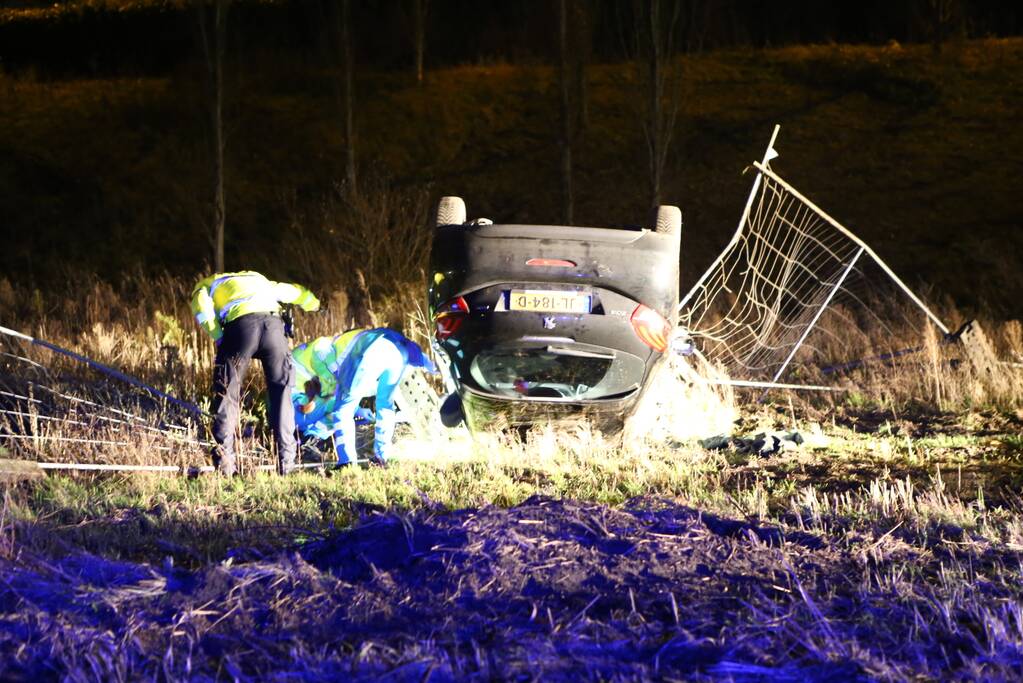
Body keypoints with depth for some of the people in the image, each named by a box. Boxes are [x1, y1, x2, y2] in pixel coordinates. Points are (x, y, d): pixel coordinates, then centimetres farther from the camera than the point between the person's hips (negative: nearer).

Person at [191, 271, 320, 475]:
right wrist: (315, 304, 73)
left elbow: (202, 311, 5)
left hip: (240, 325, -3)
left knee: (226, 393, 5)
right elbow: (293, 291, 55)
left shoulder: (205, 286, 29)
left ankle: (224, 461, -2)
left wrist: (220, 340, 5)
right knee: (281, 392, 12)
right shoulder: (256, 278, 41)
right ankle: (286, 461, 9)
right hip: (273, 324, 3)